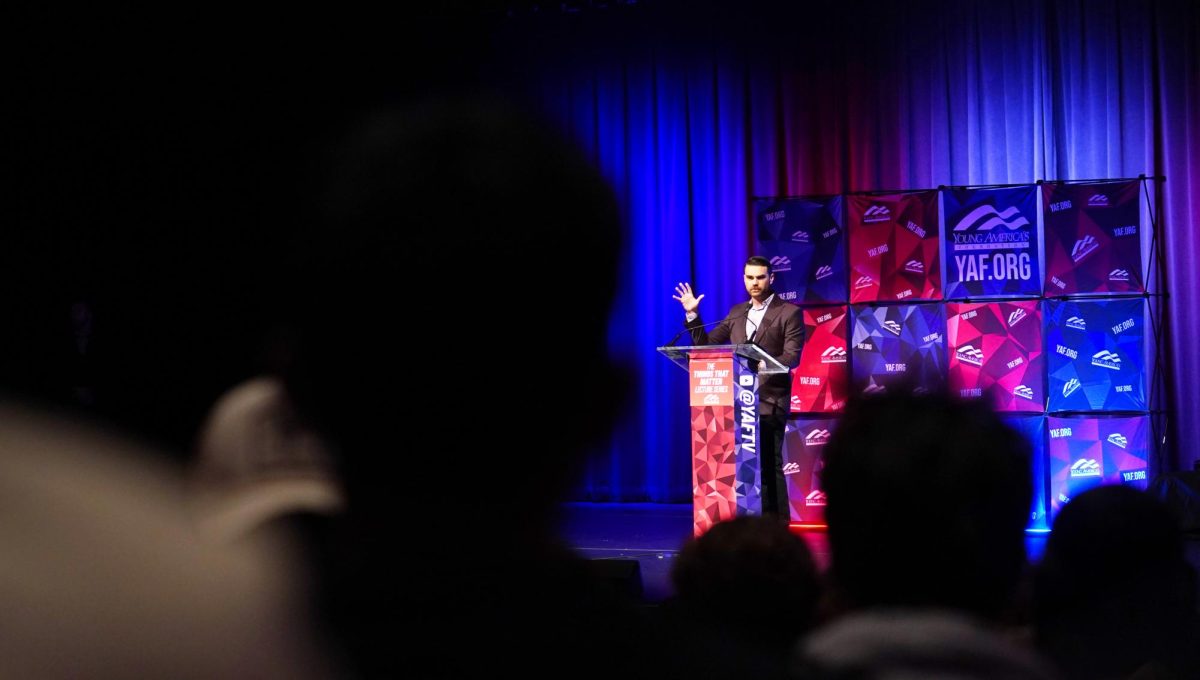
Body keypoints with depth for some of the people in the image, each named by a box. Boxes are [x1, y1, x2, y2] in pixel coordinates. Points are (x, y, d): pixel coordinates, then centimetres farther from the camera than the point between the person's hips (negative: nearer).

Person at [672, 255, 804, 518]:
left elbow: (792, 356, -12)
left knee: (769, 466, -7)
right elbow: (706, 344, 16)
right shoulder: (736, 313, 16)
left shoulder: (789, 312, -2)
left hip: (769, 401, -6)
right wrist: (692, 314, 4)